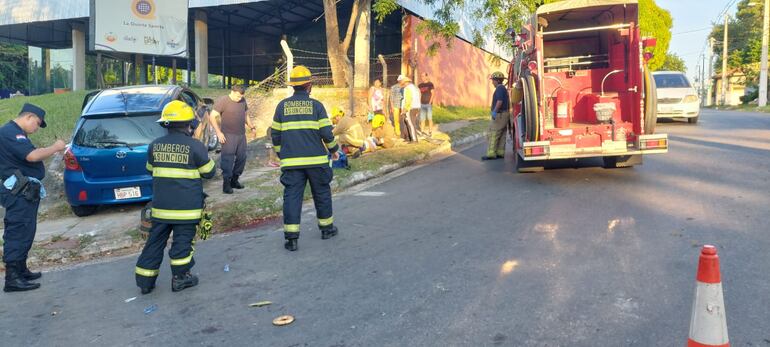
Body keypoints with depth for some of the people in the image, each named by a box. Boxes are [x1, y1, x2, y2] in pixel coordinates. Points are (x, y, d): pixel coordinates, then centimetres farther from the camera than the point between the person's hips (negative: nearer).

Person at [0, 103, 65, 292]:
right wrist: (55, 148, -12)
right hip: (19, 193, -11)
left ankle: (20, 270, 25)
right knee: (18, 233, -9)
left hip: (24, 192, 11)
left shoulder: (16, 133, 19)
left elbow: (28, 158, 21)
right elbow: (32, 156, -26)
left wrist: (54, 150, 11)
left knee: (23, 233, 16)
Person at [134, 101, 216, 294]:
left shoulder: (155, 146, 2)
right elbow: (209, 172, -3)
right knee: (182, 241, 7)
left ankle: (145, 281, 19)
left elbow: (150, 170, 16)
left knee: (155, 240, 12)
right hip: (186, 206, -4)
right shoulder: (195, 146, -11)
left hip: (160, 205, 4)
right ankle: (180, 278, 15)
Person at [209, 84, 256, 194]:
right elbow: (212, 117, -11)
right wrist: (219, 132, -18)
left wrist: (252, 127, 14)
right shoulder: (222, 101, -8)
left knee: (241, 158, 9)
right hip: (228, 135, -6)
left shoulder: (243, 101, 11)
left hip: (241, 135, 6)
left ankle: (234, 180, 24)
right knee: (228, 159, -7)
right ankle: (226, 183, 0)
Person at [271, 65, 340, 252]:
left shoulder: (282, 106, 4)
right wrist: (334, 149, 12)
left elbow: (275, 134, 7)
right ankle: (327, 228, 28)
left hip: (291, 161, 1)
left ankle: (291, 237, -4)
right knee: (322, 193, 15)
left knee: (292, 196, 1)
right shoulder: (316, 105, -3)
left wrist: (281, 154, 21)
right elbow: (326, 132, -5)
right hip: (316, 159, -1)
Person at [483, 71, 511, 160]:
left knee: (493, 135, -9)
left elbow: (500, 101, -26)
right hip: (504, 114, 10)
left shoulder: (500, 88, -13)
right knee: (501, 136, 9)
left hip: (499, 115, -10)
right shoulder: (503, 88, 19)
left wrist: (494, 111, -29)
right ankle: (500, 153, 11)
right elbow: (507, 103, 24)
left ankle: (491, 154, -10)